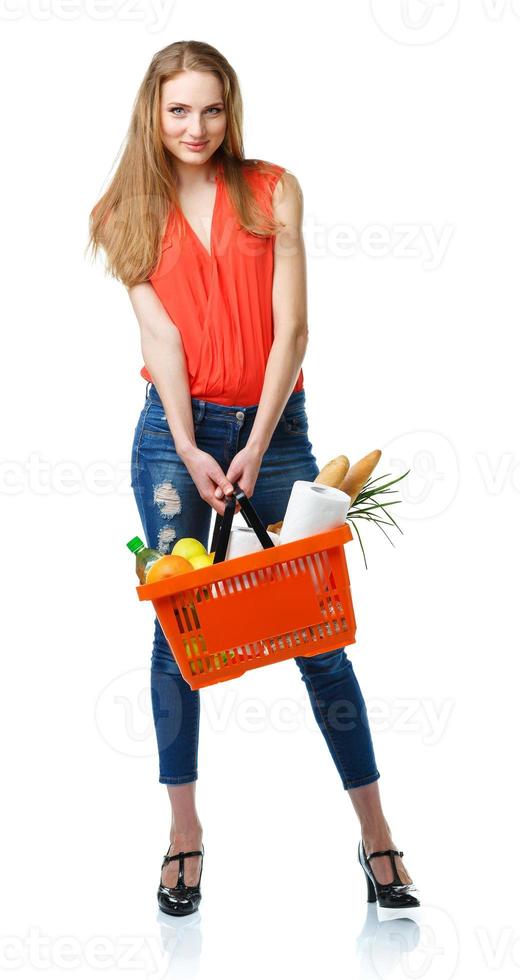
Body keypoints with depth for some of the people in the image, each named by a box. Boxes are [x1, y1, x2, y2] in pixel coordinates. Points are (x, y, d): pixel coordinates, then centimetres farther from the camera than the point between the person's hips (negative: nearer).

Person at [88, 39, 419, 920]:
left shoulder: (273, 191, 2)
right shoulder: (129, 214, 5)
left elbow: (291, 326, -4)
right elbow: (161, 335, -4)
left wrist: (256, 446, -13)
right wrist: (190, 452, -15)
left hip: (274, 424, -1)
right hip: (174, 429, 1)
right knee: (176, 626, 2)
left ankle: (376, 837, 5)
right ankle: (183, 833, 13)